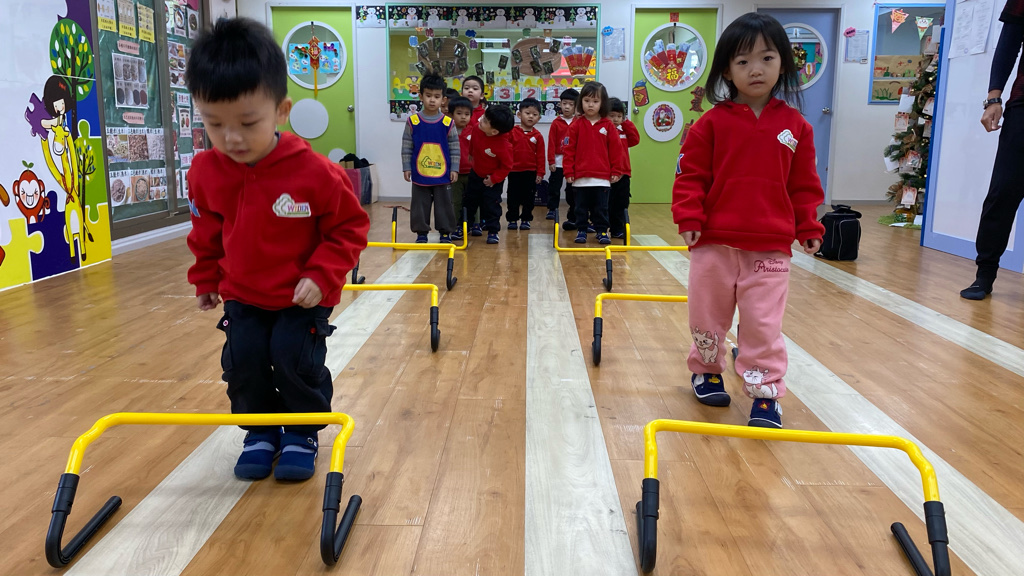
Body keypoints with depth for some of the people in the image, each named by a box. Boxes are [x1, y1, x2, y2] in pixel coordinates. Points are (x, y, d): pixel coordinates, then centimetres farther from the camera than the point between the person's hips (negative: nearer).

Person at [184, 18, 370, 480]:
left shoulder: (315, 172, -24)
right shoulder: (206, 172, -11)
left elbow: (349, 227, -12)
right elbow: (206, 233, 8)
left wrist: (321, 276, -21)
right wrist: (205, 279, 17)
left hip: (303, 298, -3)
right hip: (243, 296, 4)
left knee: (297, 358, -12)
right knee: (243, 361, -3)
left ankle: (302, 433, 16)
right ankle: (261, 431, 23)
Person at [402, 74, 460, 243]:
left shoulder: (448, 123, -3)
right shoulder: (413, 121, -3)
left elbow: (455, 148, 2)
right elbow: (406, 147, 2)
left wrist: (454, 169, -1)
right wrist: (406, 167, 0)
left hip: (443, 174, 0)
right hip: (419, 174, 0)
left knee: (444, 204, 8)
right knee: (420, 205, 8)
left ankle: (445, 232, 19)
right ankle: (421, 232, 19)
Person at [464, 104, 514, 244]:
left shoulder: (503, 146, -36)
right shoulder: (477, 129, -20)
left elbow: (506, 166, -23)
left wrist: (494, 179, -20)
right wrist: (471, 154, 21)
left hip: (493, 180, -6)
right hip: (476, 174, 6)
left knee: (491, 205, -3)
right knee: (469, 201, 17)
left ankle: (493, 231, 11)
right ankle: (469, 223, 37)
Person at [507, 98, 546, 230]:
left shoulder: (537, 136, -1)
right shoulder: (512, 132, -3)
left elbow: (540, 156, 1)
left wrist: (540, 173, -2)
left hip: (530, 172, 0)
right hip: (514, 171, 0)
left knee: (529, 197, 7)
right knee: (513, 196, 7)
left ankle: (526, 219, 18)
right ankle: (512, 219, 18)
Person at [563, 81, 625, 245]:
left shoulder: (608, 126, 2)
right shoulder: (576, 126, 1)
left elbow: (616, 150, 4)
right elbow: (568, 150, 0)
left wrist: (616, 171, 2)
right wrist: (568, 171, -3)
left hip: (602, 178, 0)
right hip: (580, 177, 0)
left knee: (601, 207, 6)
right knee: (581, 207, 9)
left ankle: (602, 231, 16)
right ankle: (581, 231, 19)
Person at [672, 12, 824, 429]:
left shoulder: (795, 126, 4)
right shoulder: (712, 123, -2)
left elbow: (805, 185, 9)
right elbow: (690, 174, -2)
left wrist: (809, 228, 6)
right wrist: (689, 218, -12)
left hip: (771, 247, 0)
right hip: (714, 242, 0)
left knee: (764, 324, 0)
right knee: (707, 316, 13)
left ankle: (765, 393, 11)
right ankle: (706, 371, 36)